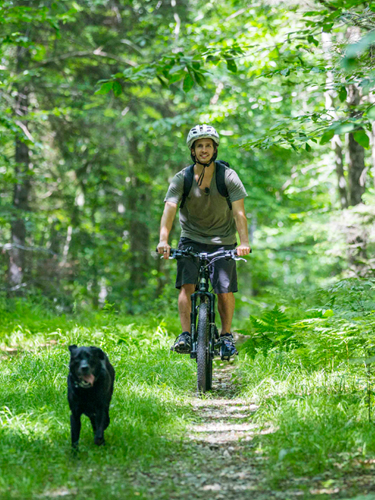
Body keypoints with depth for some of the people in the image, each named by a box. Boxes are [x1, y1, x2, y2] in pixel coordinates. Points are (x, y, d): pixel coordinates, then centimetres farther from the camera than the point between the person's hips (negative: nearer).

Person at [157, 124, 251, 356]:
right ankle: (186, 335, -14)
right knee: (187, 285, -18)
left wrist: (244, 242, -34)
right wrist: (163, 240, -37)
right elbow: (169, 210, -20)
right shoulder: (182, 179, -9)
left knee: (225, 291, -8)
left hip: (222, 241, 0)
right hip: (191, 239, 0)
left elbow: (239, 213, -18)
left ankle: (226, 334, 12)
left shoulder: (228, 176, -11)